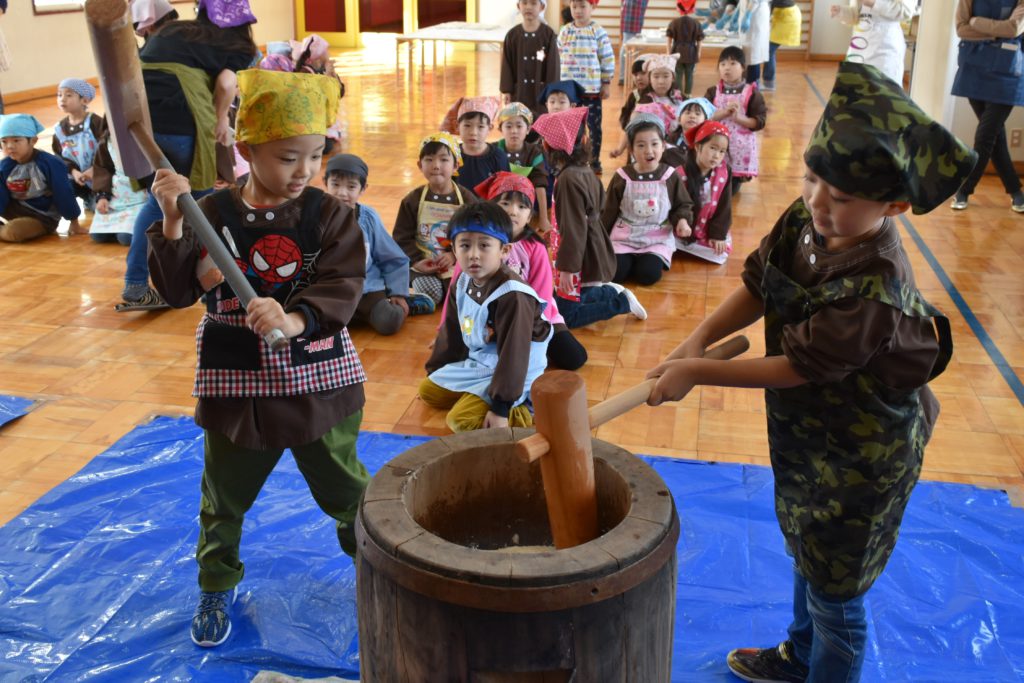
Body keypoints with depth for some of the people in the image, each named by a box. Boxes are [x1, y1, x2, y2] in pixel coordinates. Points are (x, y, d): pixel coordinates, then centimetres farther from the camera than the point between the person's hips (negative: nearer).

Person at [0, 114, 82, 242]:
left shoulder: (49, 163, -20)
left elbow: (63, 194, -14)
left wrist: (74, 224, -9)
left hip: (43, 217, -5)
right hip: (17, 210, 5)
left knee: (13, 231, -32)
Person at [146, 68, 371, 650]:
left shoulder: (331, 214, -8)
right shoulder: (213, 214, -6)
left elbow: (343, 287, -19)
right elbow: (177, 291, -10)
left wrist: (295, 320, -37)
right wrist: (173, 222, -23)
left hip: (319, 378, -1)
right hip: (236, 381, 1)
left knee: (346, 490, 15)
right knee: (225, 494, 18)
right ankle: (217, 586, 42)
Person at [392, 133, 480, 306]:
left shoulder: (467, 199, -2)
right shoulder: (413, 200, -2)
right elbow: (402, 237, -1)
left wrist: (455, 255, -18)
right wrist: (417, 261, -15)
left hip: (457, 263, 0)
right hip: (423, 265, 0)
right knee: (431, 295, -22)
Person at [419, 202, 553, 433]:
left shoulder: (513, 296, -29)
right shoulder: (462, 284, -3)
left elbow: (513, 355, -27)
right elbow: (451, 334, 12)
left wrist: (501, 408, -27)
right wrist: (435, 372, 19)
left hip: (511, 374, -9)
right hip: (477, 362, 9)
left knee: (462, 419, -20)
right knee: (427, 390, 13)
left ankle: (522, 412, -8)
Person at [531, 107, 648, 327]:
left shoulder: (568, 179, -23)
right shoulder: (586, 174, 5)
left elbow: (573, 227, -25)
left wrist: (567, 267, -21)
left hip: (579, 259, -9)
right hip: (592, 254, 9)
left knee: (565, 315, 1)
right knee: (563, 300, 21)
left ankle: (622, 302, 1)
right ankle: (610, 292, 15)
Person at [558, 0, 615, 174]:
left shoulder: (598, 32, -6)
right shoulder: (565, 31, 3)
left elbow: (608, 59, -3)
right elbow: (558, 57, 10)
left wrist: (606, 84, -3)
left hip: (592, 88, -2)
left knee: (594, 125, 6)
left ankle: (595, 161, 16)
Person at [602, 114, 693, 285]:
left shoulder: (670, 176, -4)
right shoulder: (622, 177, -4)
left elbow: (682, 205, 6)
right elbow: (608, 211, 5)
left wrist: (682, 220, -15)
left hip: (658, 239, 0)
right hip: (624, 237, 1)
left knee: (648, 274, -22)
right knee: (614, 273, -19)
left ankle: (652, 259, 13)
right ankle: (630, 259, 15)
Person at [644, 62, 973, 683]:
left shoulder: (874, 289, -36)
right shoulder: (806, 221, -15)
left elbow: (797, 367, -28)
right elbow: (758, 285, -3)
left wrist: (698, 372, -21)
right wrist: (698, 339, -17)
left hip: (860, 459, -8)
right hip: (810, 432, 9)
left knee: (835, 594, 12)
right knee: (807, 556, 30)